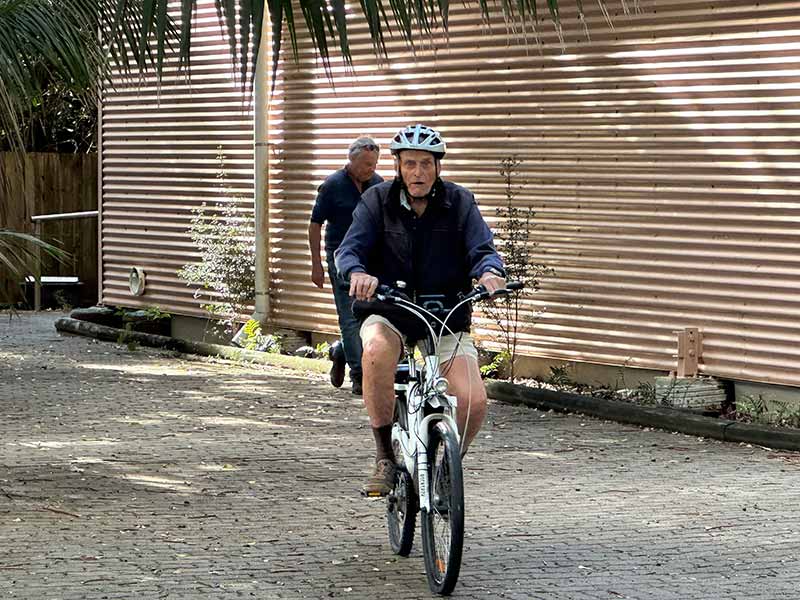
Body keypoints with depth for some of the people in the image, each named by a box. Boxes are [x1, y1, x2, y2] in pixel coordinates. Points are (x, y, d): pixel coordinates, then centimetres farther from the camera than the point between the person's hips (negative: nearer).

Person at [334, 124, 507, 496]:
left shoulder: (459, 203, 1)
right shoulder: (377, 201, 0)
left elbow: (482, 250, -8)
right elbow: (349, 249, -11)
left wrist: (488, 271, -33)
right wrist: (357, 273, -36)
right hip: (388, 314, -1)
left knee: (473, 401, -21)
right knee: (377, 350, -38)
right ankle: (385, 458, -23)